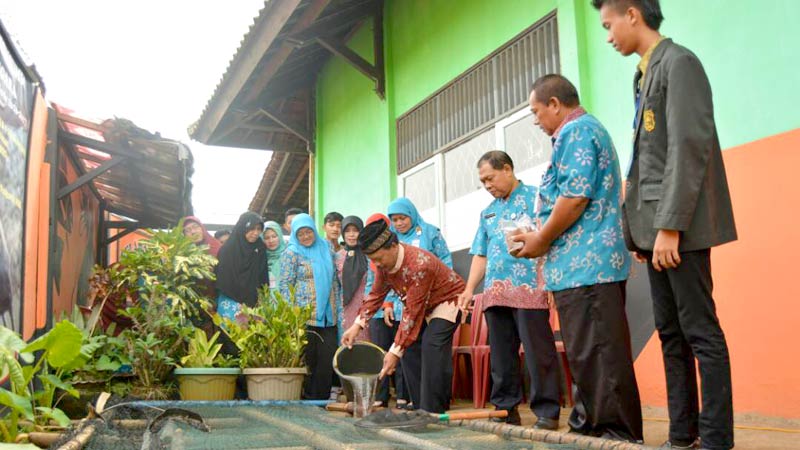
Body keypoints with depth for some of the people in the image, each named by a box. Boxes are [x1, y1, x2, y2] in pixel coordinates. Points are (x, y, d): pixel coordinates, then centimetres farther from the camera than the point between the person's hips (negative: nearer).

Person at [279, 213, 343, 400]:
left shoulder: (326, 249, 13)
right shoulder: (292, 253, 0)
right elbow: (284, 285, -3)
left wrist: (338, 310, 12)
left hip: (328, 316, 4)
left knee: (328, 358, 2)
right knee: (307, 358, -1)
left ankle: (322, 396, 11)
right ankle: (306, 397, 10)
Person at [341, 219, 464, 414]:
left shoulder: (419, 264, -37)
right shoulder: (384, 262, -12)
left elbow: (413, 312, -34)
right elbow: (376, 294, 0)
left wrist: (395, 351, -33)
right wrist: (357, 325, -14)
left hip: (447, 299, -8)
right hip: (423, 306, 8)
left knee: (432, 345, -26)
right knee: (409, 348, -3)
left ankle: (433, 413, -22)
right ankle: (421, 409, 5)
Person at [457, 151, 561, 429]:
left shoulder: (535, 197, 3)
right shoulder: (488, 212, 22)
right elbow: (480, 255, 22)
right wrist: (469, 289, 13)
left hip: (529, 290, -7)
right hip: (496, 293, 7)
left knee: (539, 353, -5)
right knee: (501, 356, 8)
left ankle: (547, 412, 1)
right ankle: (506, 408, 16)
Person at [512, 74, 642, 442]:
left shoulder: (575, 132, -8)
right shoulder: (588, 129, 25)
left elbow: (574, 197, -20)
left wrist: (541, 240, -8)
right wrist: (542, 238, 19)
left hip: (585, 265, -11)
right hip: (592, 262, 11)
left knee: (596, 355, -7)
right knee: (590, 353, 13)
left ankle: (616, 434, -2)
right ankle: (591, 426, 20)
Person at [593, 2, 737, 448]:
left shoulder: (679, 63, -6)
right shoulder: (646, 74, 18)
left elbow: (689, 148, -16)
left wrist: (670, 225, -20)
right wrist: (639, 228, 12)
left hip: (680, 226, -9)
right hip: (655, 226, 9)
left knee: (700, 331, -4)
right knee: (671, 334, 10)